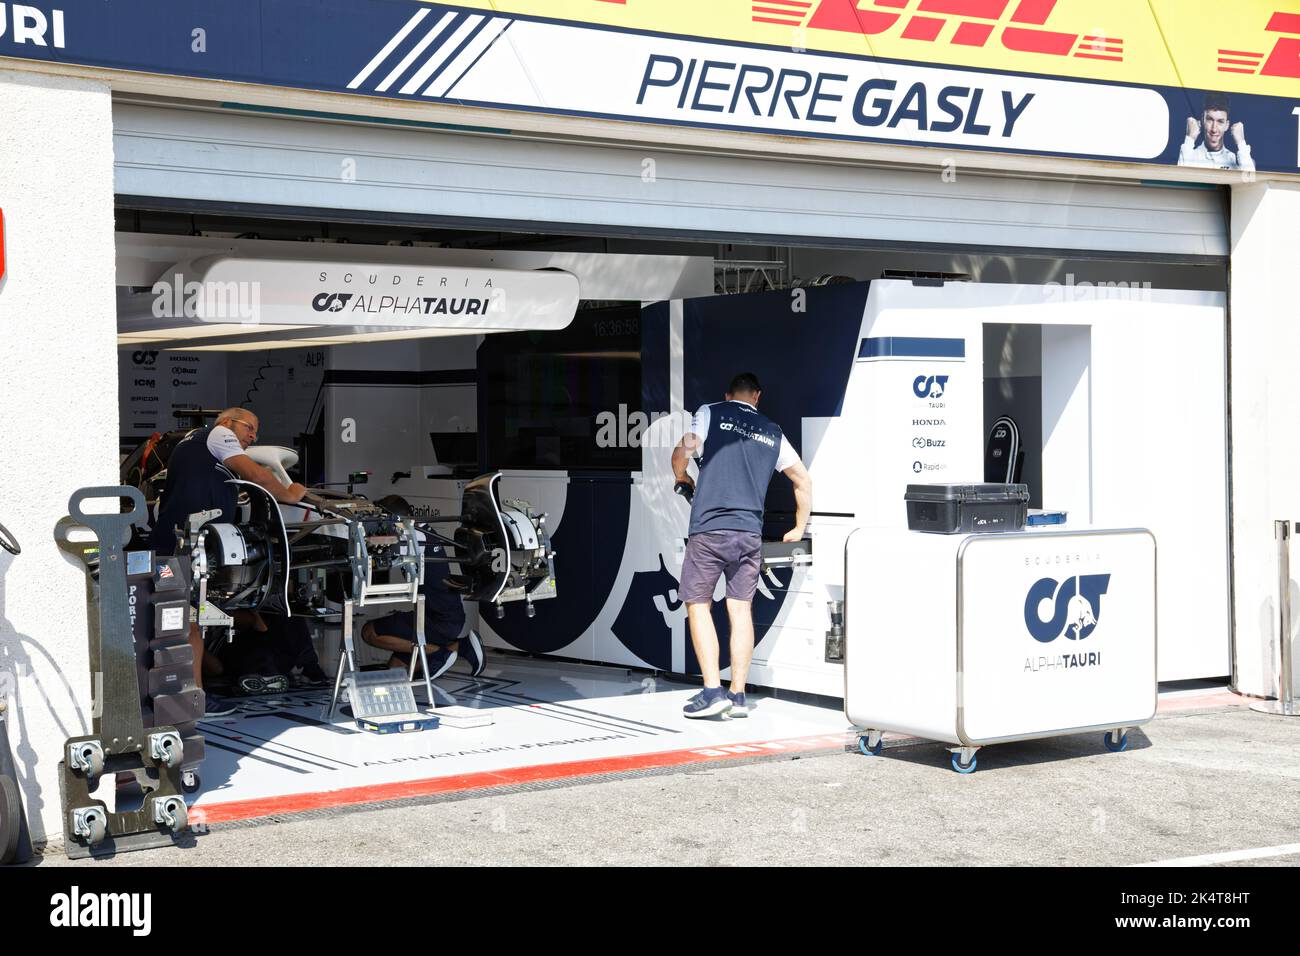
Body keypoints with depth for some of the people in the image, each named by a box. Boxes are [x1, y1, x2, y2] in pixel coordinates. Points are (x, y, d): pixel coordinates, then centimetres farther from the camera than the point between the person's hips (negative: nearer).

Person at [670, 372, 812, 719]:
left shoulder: (711, 414, 5)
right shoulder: (772, 432, 17)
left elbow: (682, 453, -6)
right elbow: (803, 480, 21)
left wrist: (682, 479, 17)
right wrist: (799, 528, 32)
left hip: (709, 528, -3)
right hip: (750, 533, 4)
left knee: (698, 603, 3)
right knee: (741, 609, 8)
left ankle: (713, 691, -6)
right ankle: (738, 696, 7)